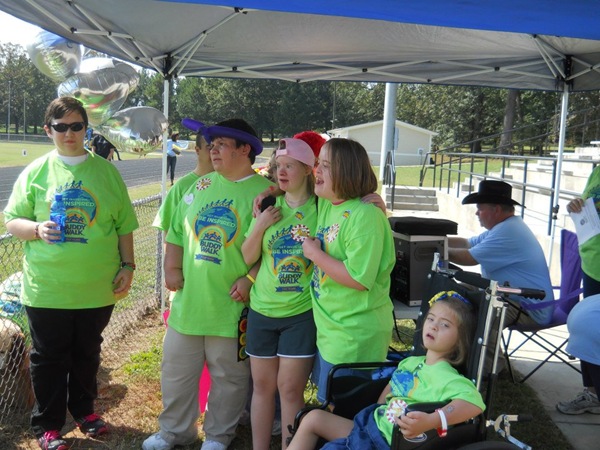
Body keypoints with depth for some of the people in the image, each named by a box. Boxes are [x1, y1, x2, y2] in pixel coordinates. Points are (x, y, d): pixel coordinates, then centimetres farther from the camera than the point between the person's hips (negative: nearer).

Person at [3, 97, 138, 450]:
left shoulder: (106, 171, 3)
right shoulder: (36, 171, 0)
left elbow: (124, 225, 5)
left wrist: (128, 266, 0)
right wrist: (37, 229, -19)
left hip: (98, 286, 1)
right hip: (47, 287, -1)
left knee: (87, 353, 17)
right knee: (49, 357, 9)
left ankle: (84, 410, 37)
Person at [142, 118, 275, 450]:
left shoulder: (263, 192, -9)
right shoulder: (201, 186, 8)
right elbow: (177, 232, 13)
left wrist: (249, 279, -19)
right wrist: (172, 269, 3)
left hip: (231, 305, -5)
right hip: (188, 300, 5)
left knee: (228, 376, 12)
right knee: (176, 371, 15)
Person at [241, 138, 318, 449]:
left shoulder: (321, 208, -6)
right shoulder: (269, 207, 3)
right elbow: (247, 257, 4)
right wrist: (260, 225, -12)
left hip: (301, 313, -3)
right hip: (262, 310, 4)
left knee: (290, 387, 2)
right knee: (262, 385, 13)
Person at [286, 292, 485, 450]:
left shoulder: (447, 378, -19)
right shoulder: (410, 362, 6)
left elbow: (475, 402, -38)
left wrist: (431, 421, -49)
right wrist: (374, 416, 7)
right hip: (370, 426, 8)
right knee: (313, 418, 9)